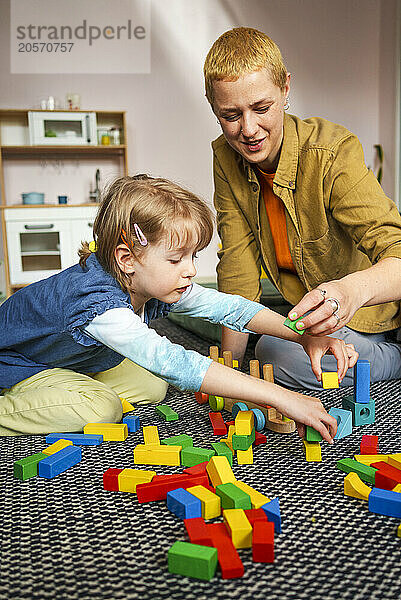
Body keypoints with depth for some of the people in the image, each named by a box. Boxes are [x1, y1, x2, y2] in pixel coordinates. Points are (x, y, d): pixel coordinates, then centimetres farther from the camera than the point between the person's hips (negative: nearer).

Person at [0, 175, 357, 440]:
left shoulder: (155, 284, -19)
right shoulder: (98, 302, -44)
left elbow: (227, 306, -18)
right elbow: (170, 362, -55)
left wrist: (304, 336, -30)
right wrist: (279, 397, -57)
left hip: (81, 360, 7)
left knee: (151, 387, -4)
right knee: (100, 410, -29)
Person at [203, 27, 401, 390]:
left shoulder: (332, 152, -24)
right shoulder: (226, 157, -8)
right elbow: (238, 269, -8)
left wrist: (352, 289, -57)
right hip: (307, 306, 8)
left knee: (277, 353, -29)